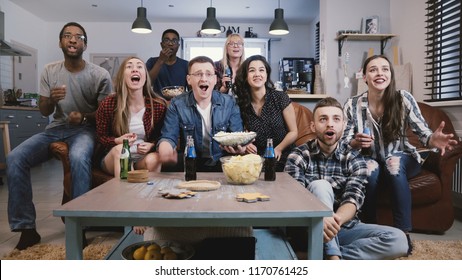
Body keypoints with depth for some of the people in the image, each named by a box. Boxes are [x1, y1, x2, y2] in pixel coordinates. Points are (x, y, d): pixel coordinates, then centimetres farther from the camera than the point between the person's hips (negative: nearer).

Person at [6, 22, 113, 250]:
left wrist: (84, 117, -21)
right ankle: (26, 227, -8)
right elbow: (44, 112, 7)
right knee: (15, 158, -19)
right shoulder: (49, 71, 4)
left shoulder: (99, 75, -7)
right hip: (56, 128, 4)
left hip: (85, 129, -4)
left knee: (78, 158, -39)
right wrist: (51, 100, -17)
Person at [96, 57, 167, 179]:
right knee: (120, 149, -33)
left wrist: (152, 145, -17)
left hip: (144, 158, 0)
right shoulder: (108, 104, -5)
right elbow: (101, 137, 4)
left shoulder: (159, 105, -5)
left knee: (153, 159, -33)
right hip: (116, 159, 1)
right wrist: (118, 141, -18)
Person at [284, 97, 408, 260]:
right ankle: (333, 258, -29)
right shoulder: (298, 156, -5)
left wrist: (336, 220, -38)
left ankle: (326, 257, -22)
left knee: (398, 240, -20)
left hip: (344, 228, 3)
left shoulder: (354, 159, 0)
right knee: (320, 186, -29)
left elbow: (353, 199, -14)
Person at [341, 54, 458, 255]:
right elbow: (344, 142, -9)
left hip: (401, 160, 0)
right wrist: (356, 143, -32)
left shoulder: (403, 99, -12)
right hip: (369, 161, 0)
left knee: (394, 163, -34)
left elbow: (422, 131, -12)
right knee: (370, 168, -34)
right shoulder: (352, 105, -11)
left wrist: (433, 140, -36)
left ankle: (403, 233, -24)